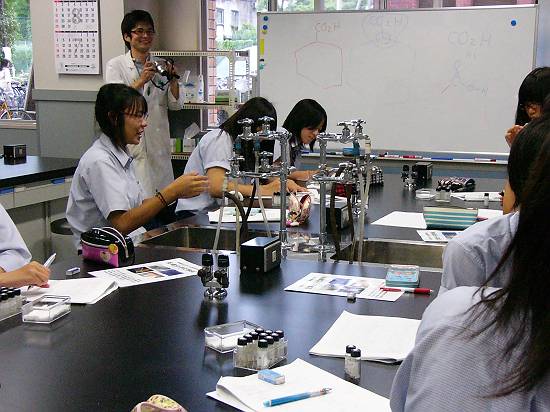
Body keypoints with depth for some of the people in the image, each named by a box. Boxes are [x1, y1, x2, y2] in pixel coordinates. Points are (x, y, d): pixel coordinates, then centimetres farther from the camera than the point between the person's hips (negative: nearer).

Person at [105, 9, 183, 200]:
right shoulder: (116, 65, 3)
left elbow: (176, 105, 9)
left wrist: (173, 80, -9)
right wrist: (140, 81, -25)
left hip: (159, 147, 4)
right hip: (130, 146, -4)